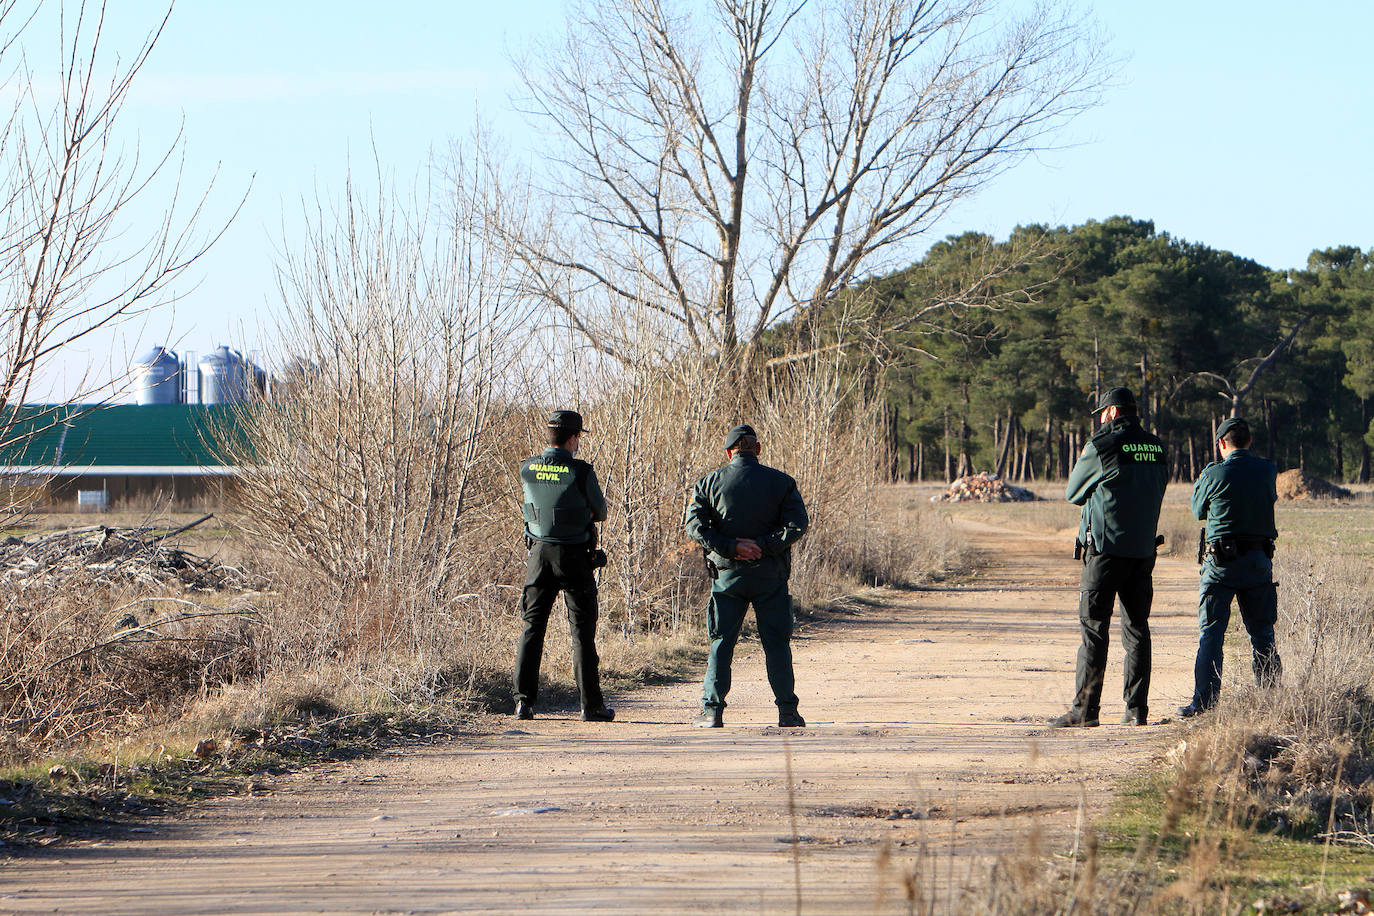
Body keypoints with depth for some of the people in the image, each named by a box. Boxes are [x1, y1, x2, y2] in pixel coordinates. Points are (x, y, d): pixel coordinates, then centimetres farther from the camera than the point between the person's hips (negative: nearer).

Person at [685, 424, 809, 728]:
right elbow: (797, 524, -9)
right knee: (776, 643, 6)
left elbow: (694, 525, -7)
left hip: (727, 574, 0)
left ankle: (712, 711, 2)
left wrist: (731, 547, -11)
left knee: (721, 644, 6)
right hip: (770, 575, 0)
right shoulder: (781, 482, 1)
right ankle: (787, 711, 3)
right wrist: (764, 545, -11)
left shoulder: (710, 483, 2)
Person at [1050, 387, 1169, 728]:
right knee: (1136, 629, 9)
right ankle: (1137, 709, 7)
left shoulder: (1102, 446, -10)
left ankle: (1085, 709, -6)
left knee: (1094, 627, -4)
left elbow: (1072, 493, 2)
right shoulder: (1156, 448, 8)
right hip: (1144, 549, 6)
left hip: (1107, 549, -6)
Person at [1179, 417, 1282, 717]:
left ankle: (1204, 701, -6)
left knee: (1210, 633, -1)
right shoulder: (1268, 471, 2)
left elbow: (1199, 511, 6)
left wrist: (1200, 481, 25)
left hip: (1222, 560, -3)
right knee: (1262, 633, 11)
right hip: (1260, 558, 3)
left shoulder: (1215, 474, -8)